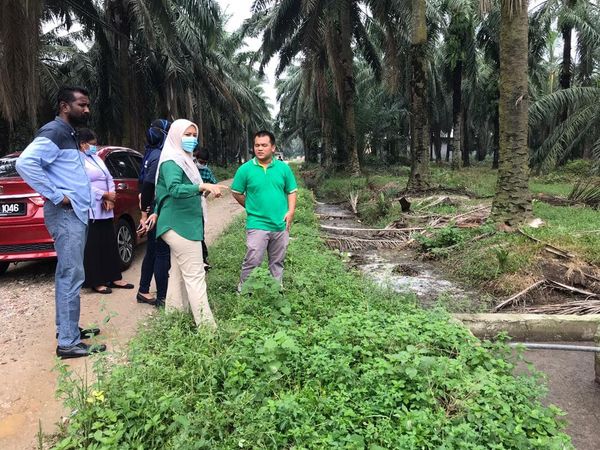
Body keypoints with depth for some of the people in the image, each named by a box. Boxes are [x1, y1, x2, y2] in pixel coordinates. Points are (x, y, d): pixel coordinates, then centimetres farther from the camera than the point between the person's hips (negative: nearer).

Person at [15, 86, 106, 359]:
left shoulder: (69, 134, 19)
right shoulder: (54, 132, -11)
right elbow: (25, 163, -25)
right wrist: (56, 196, -22)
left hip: (76, 213, 10)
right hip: (65, 214, -10)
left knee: (67, 275, 15)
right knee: (72, 277, -10)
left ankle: (67, 328, 26)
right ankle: (68, 343, -5)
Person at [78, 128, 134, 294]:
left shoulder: (97, 158, 17)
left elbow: (109, 179, 13)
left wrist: (110, 199, -3)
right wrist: (105, 195, -13)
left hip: (106, 210, 8)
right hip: (90, 210, -8)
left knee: (110, 244, 11)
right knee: (93, 248, -2)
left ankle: (114, 278, 19)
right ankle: (96, 282, 6)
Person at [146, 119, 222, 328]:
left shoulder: (183, 159, 17)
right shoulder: (172, 162, -13)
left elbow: (167, 190, 24)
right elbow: (174, 189, -32)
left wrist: (157, 213, 29)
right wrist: (202, 186, -42)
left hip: (181, 223, 10)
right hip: (181, 225, -10)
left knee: (178, 273, 13)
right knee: (195, 275, -10)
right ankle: (206, 325, -8)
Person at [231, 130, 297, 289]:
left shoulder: (283, 168, 1)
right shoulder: (245, 169, -6)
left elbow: (291, 191, 7)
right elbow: (236, 193, 4)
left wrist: (290, 211, -5)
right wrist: (252, 208, 5)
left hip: (281, 224, 3)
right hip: (257, 224, -3)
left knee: (277, 262, 16)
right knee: (252, 261, -1)